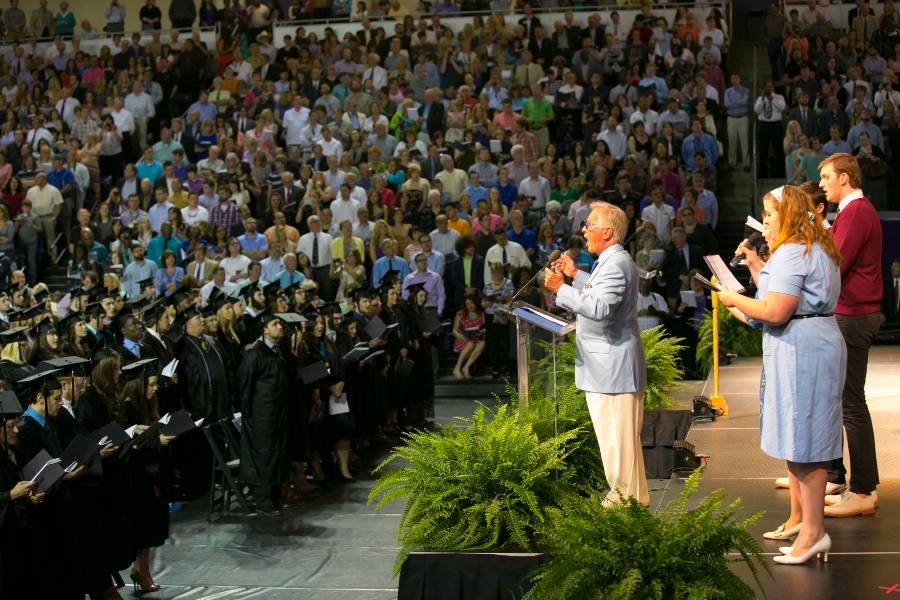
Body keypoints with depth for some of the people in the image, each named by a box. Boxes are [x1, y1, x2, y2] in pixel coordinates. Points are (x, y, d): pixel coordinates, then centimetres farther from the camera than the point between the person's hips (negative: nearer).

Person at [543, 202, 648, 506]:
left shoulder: (615, 264, -18)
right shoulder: (611, 261, 17)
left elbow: (600, 308, -29)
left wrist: (561, 289, -25)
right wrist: (576, 274, 24)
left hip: (613, 365, -11)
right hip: (605, 364, 11)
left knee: (618, 434, -5)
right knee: (614, 433, 16)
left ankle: (628, 497, 1)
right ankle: (625, 493, 23)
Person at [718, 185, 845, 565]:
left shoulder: (791, 253, -15)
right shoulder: (815, 249, 19)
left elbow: (775, 311, -23)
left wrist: (735, 300, -9)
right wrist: (757, 266, 17)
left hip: (801, 350, -11)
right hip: (816, 344, 11)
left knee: (802, 441, -8)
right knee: (799, 437, 16)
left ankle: (814, 531, -6)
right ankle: (799, 518, 25)